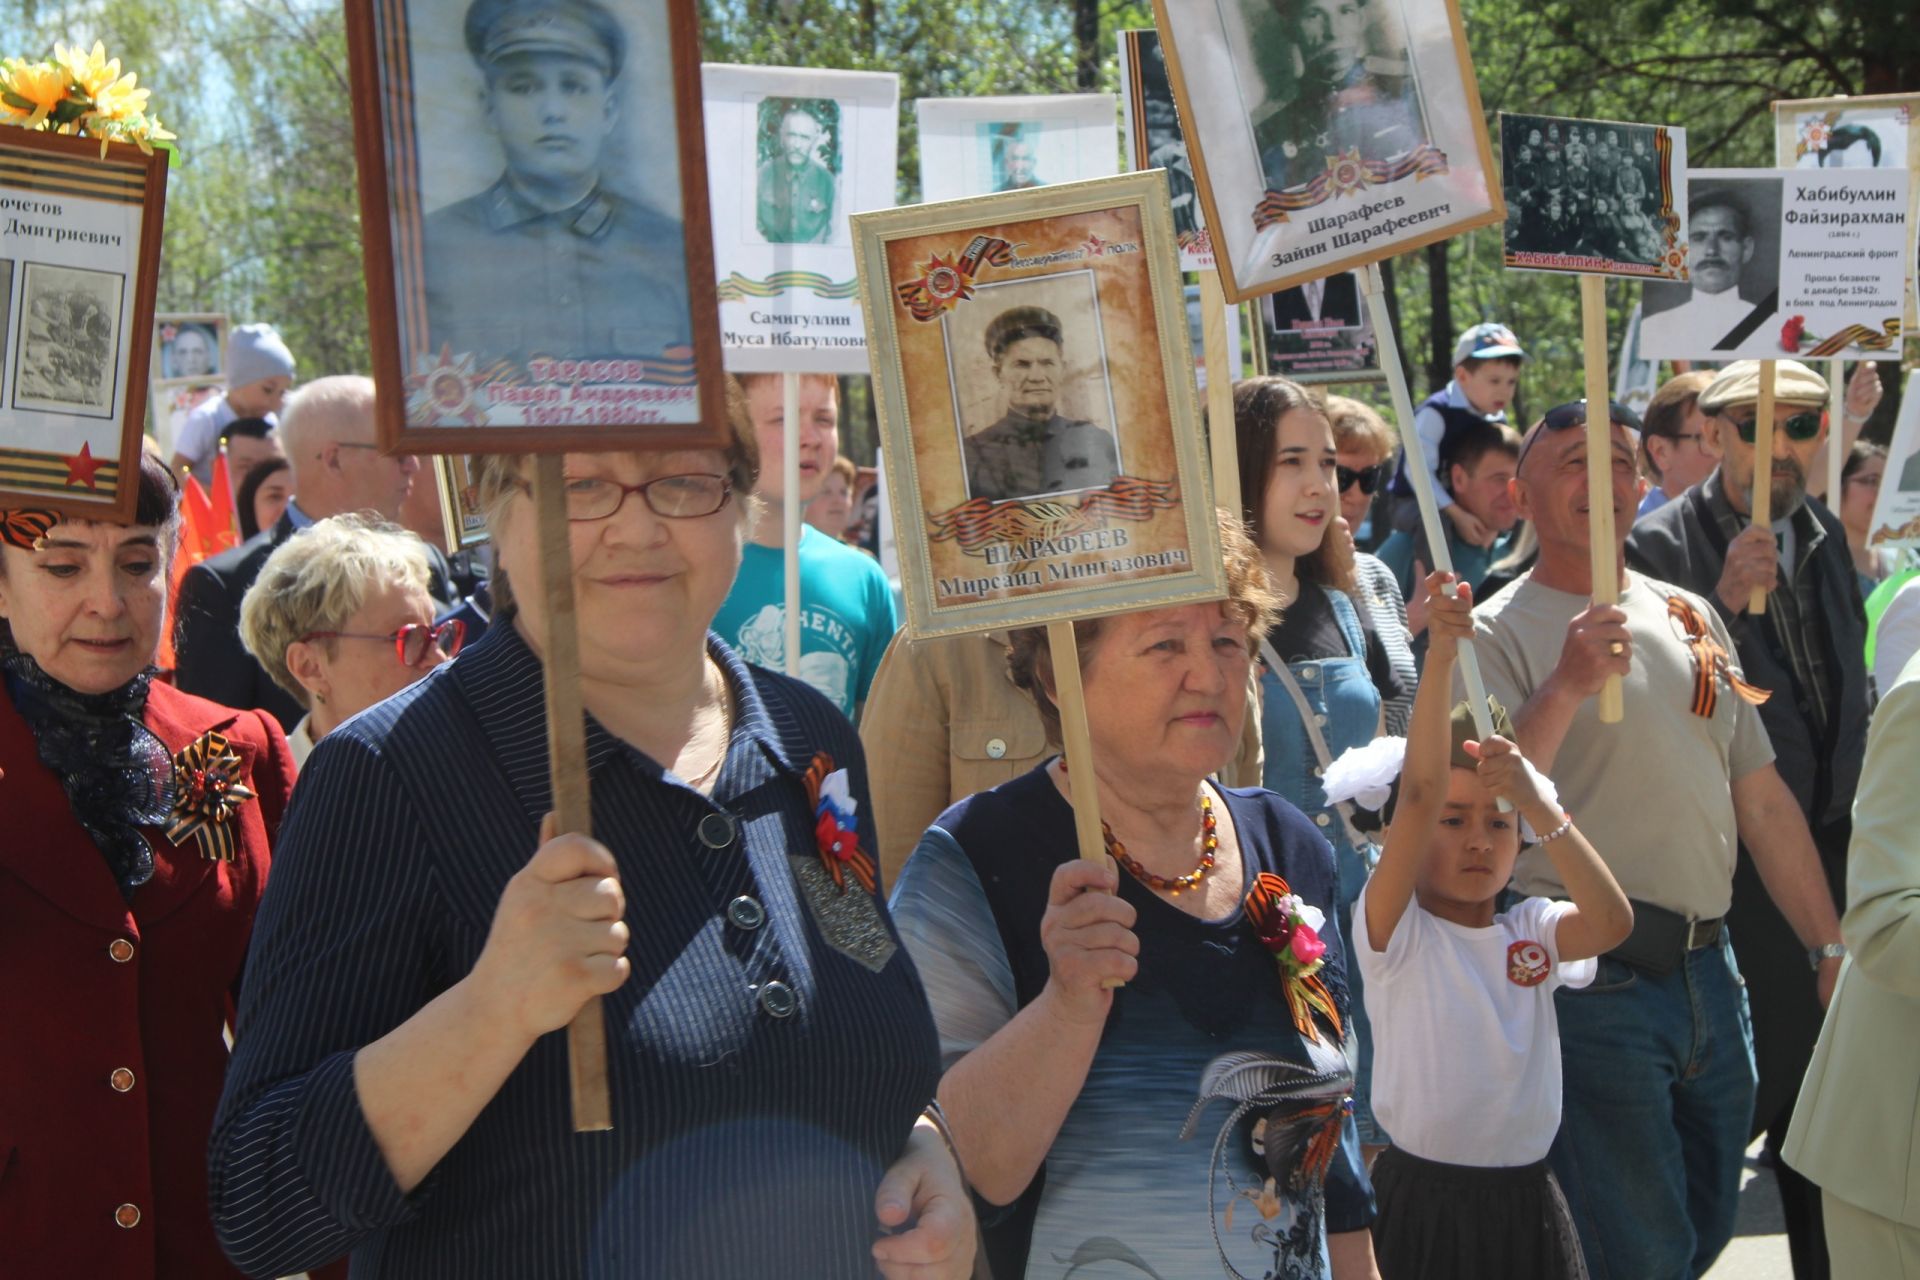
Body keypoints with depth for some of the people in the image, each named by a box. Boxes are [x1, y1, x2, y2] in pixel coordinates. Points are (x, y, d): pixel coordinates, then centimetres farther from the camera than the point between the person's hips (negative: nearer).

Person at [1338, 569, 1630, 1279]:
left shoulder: (1531, 932, 4)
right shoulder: (1395, 931, -8)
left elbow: (1612, 921, -16)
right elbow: (1419, 793, -21)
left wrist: (1537, 803, -21)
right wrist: (1441, 655, -30)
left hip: (1528, 1200, 4)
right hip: (1424, 1200, -4)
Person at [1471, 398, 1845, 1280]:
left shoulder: (1689, 618, 13)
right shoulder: (1498, 634, -7)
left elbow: (1762, 799, 17)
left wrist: (1831, 945, 13)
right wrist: (1566, 686, -30)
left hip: (1709, 969, 7)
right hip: (1590, 977, -7)